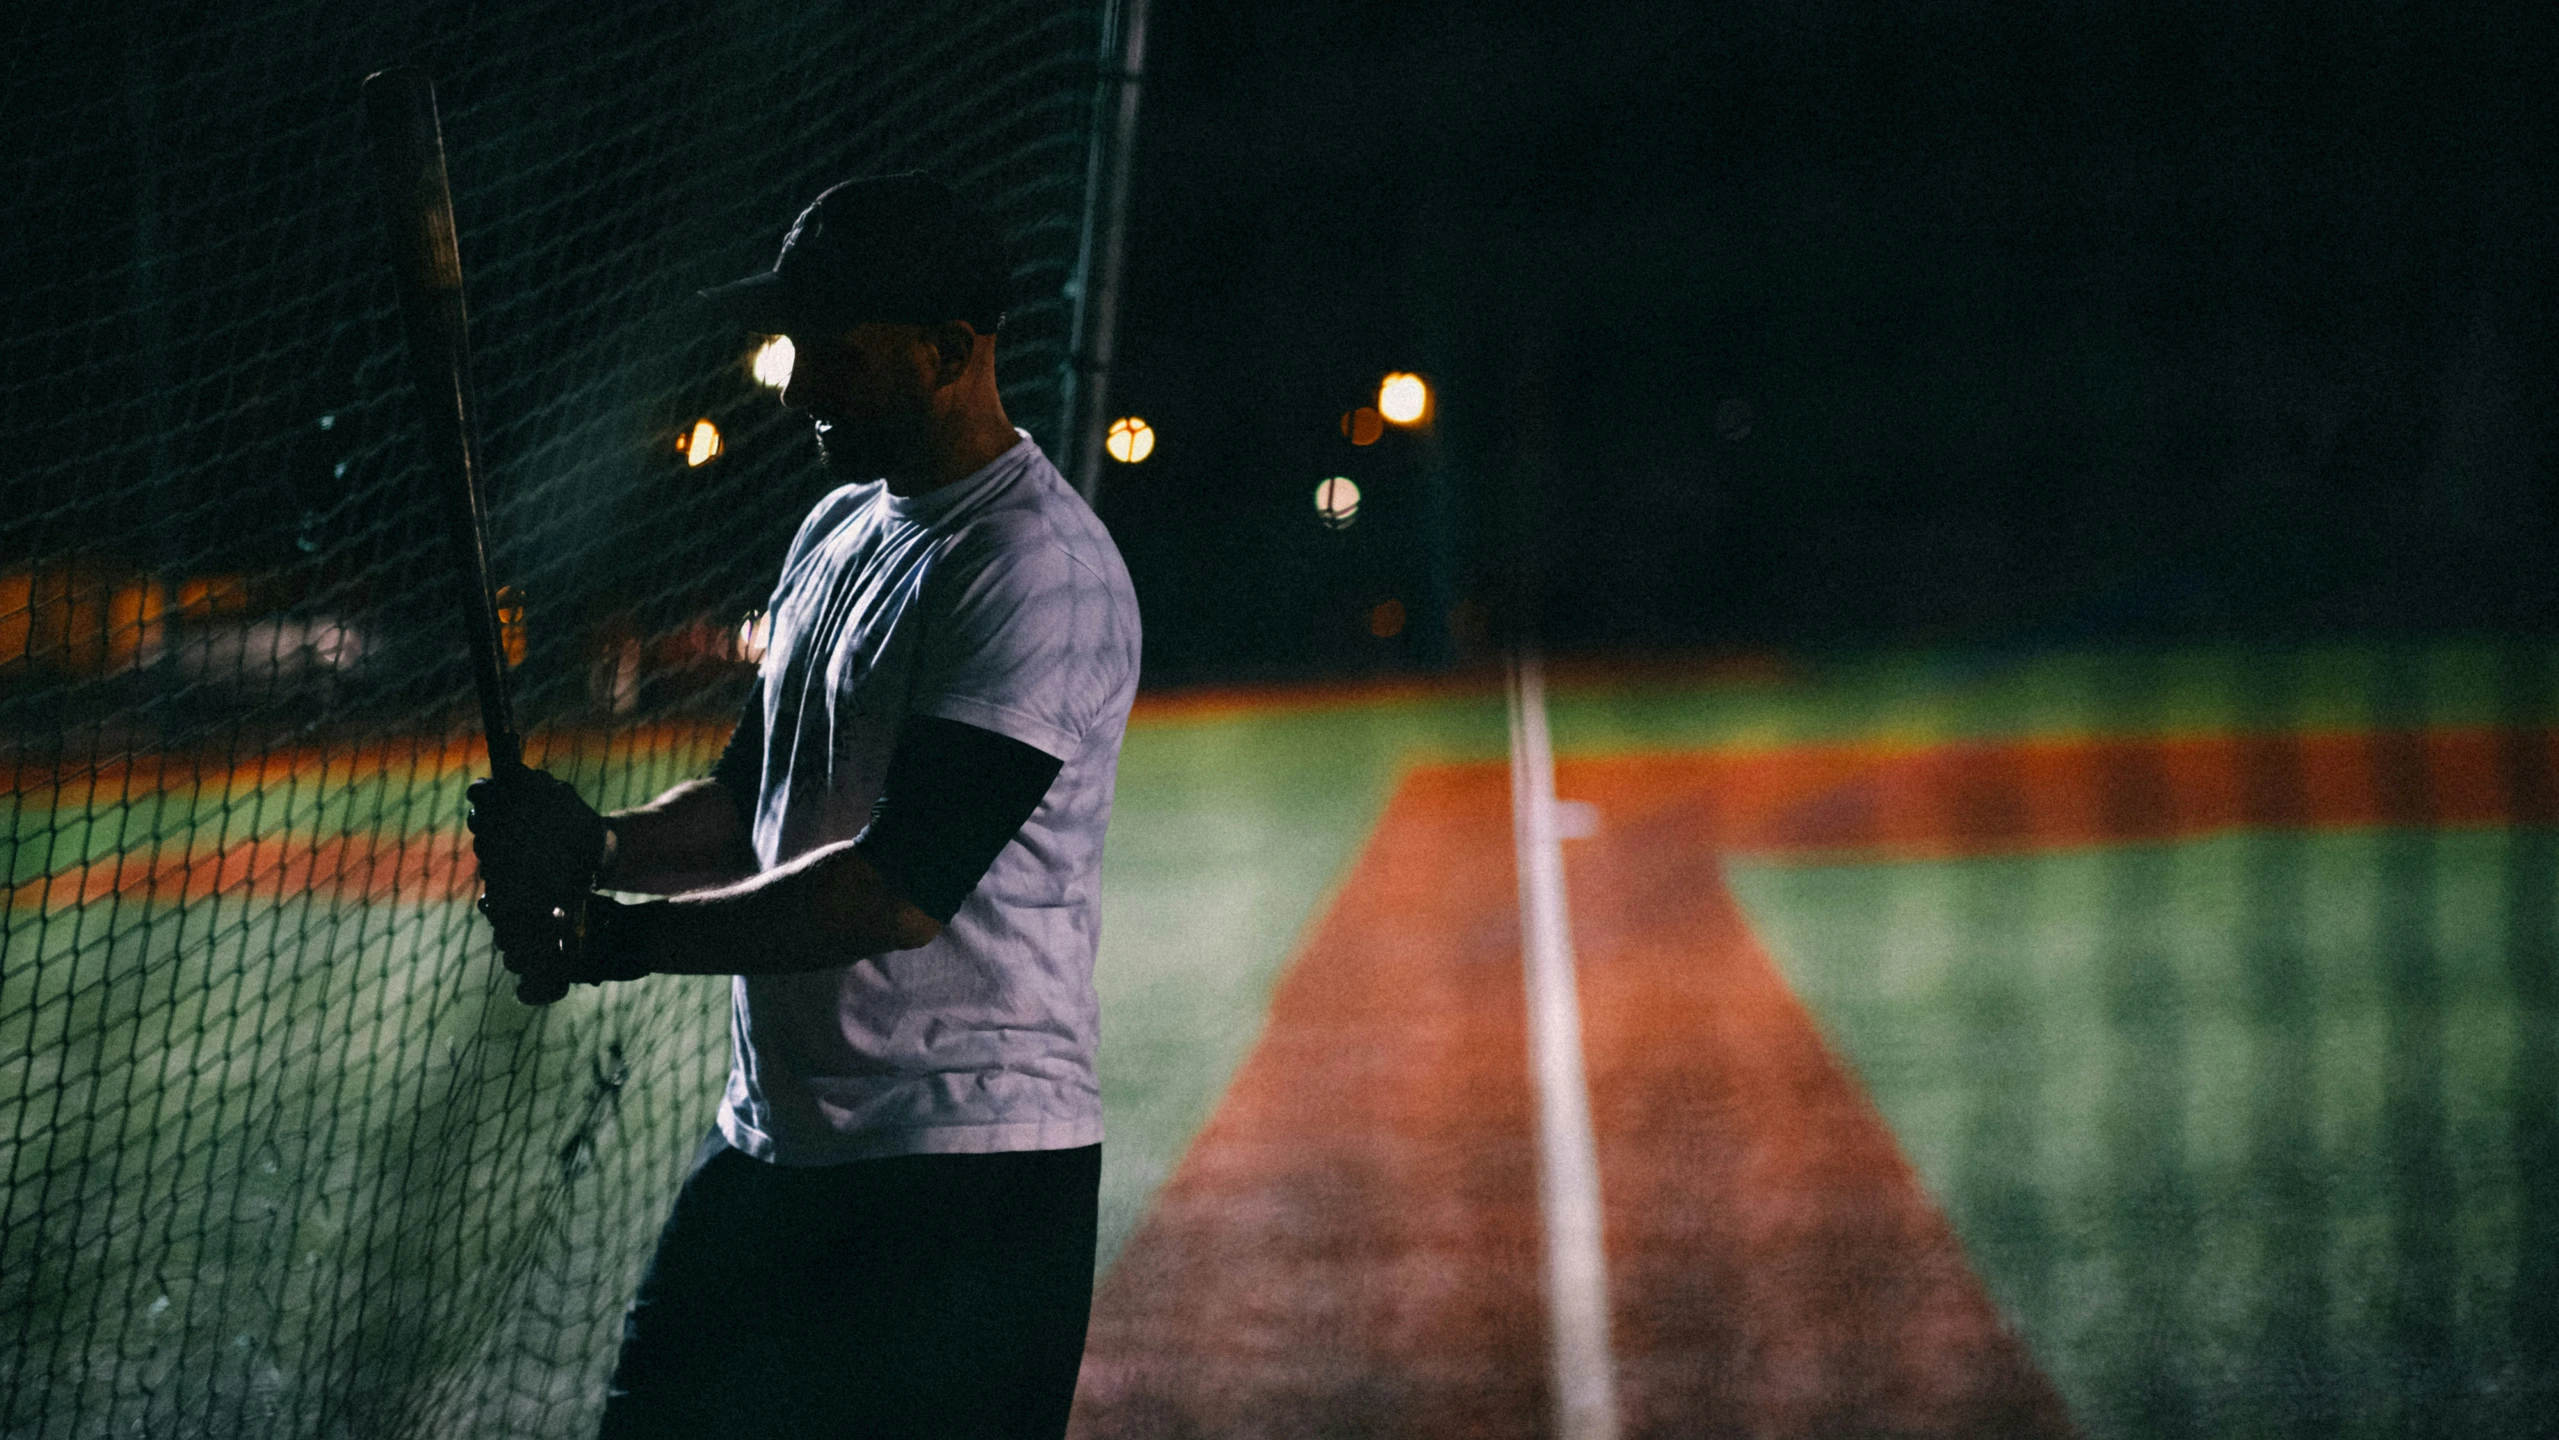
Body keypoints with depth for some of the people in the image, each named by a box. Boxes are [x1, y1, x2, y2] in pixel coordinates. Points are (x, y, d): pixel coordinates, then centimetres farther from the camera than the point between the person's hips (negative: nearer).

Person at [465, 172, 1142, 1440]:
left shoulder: (1042, 571, -16)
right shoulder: (839, 532, 15)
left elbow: (902, 890, -22)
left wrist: (618, 936, -16)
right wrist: (594, 847, -1)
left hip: (965, 1182, -9)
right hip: (770, 1147, 9)